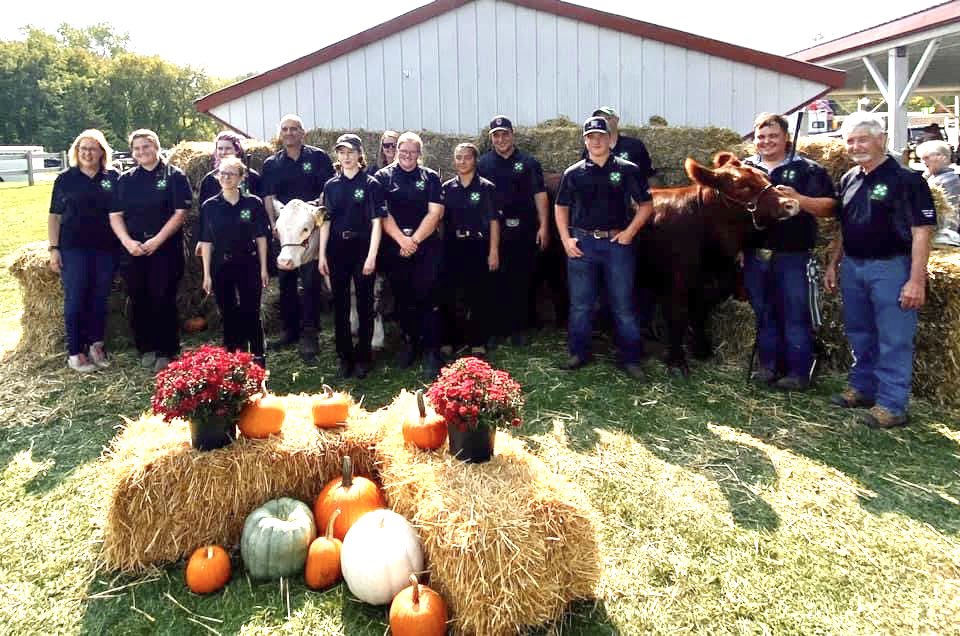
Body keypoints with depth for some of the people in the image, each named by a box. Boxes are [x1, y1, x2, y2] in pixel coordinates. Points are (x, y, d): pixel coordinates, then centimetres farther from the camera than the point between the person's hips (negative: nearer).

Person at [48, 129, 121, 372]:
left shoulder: (113, 178, 7)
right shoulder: (65, 179, 5)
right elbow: (54, 216, 6)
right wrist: (54, 249, -2)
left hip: (106, 248, 2)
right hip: (74, 248, -1)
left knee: (99, 298, 7)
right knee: (75, 299, -1)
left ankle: (96, 345, 19)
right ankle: (74, 352, 6)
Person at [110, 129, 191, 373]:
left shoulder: (174, 176, 0)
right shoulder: (126, 180, 13)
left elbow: (180, 212, -8)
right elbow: (115, 215, 9)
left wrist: (157, 240, -15)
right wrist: (127, 241, -8)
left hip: (166, 249, -4)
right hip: (133, 250, 4)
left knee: (163, 299, -5)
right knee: (139, 300, 5)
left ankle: (166, 352, 5)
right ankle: (147, 349, 18)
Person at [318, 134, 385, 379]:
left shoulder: (371, 184, -2)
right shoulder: (331, 186, 8)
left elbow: (376, 221, -6)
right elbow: (326, 221, 9)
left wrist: (372, 256, -13)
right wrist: (322, 255, 3)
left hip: (362, 248, -3)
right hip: (337, 250, 3)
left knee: (364, 304, 4)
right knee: (340, 305, 7)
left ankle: (363, 357, 15)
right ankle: (345, 356, 18)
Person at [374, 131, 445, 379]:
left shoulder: (430, 177, 7)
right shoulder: (383, 177, 6)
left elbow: (434, 213, -2)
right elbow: (382, 214, -1)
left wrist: (413, 241, -9)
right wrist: (402, 240, -12)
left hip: (427, 247, -1)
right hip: (394, 248, 1)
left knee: (428, 298, -7)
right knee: (403, 298, 8)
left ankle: (431, 351, -4)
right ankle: (409, 342, 24)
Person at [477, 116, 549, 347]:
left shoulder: (528, 163, 8)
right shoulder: (482, 164, 8)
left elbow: (540, 195, 5)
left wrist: (543, 226, -3)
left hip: (523, 231, 0)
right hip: (493, 231, 0)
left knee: (521, 281, 4)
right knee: (493, 280, 2)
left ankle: (518, 328, 14)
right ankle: (494, 328, 12)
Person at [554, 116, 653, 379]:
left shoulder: (628, 170, 2)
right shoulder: (573, 173, 6)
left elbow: (646, 205, 5)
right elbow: (561, 207, 13)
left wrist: (629, 232, -7)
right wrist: (566, 239, 1)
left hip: (617, 243, -1)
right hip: (582, 244, 2)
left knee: (623, 305, 4)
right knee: (580, 304, 8)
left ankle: (631, 359, 13)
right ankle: (579, 353, 22)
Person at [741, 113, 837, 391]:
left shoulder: (808, 169, 0)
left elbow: (829, 207, -5)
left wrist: (798, 198, -20)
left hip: (793, 256, -4)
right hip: (755, 256, 4)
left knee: (795, 316, 1)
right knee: (764, 315, 13)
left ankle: (798, 372, 10)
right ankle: (768, 366, 24)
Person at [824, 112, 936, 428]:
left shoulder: (906, 180, -10)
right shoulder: (849, 179, 11)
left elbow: (921, 232, -13)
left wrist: (917, 281, -19)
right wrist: (833, 264, 15)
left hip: (890, 267, -7)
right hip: (853, 266, 7)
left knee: (893, 340, -2)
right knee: (859, 334, 17)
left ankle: (891, 404, 5)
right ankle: (862, 387, 31)